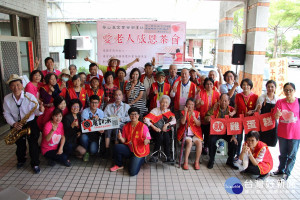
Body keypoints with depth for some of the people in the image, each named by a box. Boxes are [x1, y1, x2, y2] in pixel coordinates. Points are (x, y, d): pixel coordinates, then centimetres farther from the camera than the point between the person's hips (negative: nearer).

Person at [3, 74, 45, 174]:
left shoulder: (30, 96, -14)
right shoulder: (7, 99, -6)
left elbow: (35, 112, -10)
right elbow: (6, 113, 2)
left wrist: (40, 110, -33)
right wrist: (13, 123, -13)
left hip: (31, 124, -2)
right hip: (16, 126, 3)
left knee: (33, 144, -4)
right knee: (20, 145, 16)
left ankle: (35, 164, 14)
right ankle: (21, 160, 43)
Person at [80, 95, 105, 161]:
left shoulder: (101, 112, 5)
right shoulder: (85, 111, -2)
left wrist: (102, 130, -20)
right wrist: (92, 119, -27)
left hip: (96, 134, 0)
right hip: (86, 132, 0)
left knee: (93, 150, -23)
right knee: (83, 137, -36)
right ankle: (86, 152, -5)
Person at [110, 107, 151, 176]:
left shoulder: (143, 126, -12)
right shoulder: (126, 126, 2)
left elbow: (148, 141, -10)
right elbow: (124, 141, 2)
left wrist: (146, 141, -34)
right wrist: (120, 138, -20)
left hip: (139, 151, -4)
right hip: (129, 149, 4)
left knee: (132, 172, -17)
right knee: (117, 147, -26)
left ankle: (140, 160, 16)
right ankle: (119, 165, 1)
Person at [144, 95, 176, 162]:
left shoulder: (168, 111, 7)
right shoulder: (155, 110, -5)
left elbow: (174, 120, -6)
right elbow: (146, 119, -17)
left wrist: (167, 124, -23)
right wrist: (154, 127, -24)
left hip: (165, 131, 3)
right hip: (156, 131, -3)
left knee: (166, 137, -29)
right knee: (160, 136, -32)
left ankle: (168, 156, -18)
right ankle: (154, 156, -18)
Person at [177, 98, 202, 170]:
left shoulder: (197, 113, 9)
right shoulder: (183, 112, 6)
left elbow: (199, 124, -3)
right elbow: (182, 122, -10)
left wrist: (194, 116, -17)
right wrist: (185, 113, -18)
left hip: (195, 133, 2)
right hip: (185, 133, -2)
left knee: (199, 143, -25)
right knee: (189, 142, -30)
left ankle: (197, 162, -9)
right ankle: (186, 162, -18)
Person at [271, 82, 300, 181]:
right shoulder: (280, 102, -4)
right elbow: (275, 117, -8)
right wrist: (277, 115, -29)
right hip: (282, 133, 2)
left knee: (292, 154, 9)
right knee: (283, 153, 18)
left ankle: (287, 172, 25)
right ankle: (280, 170, 35)